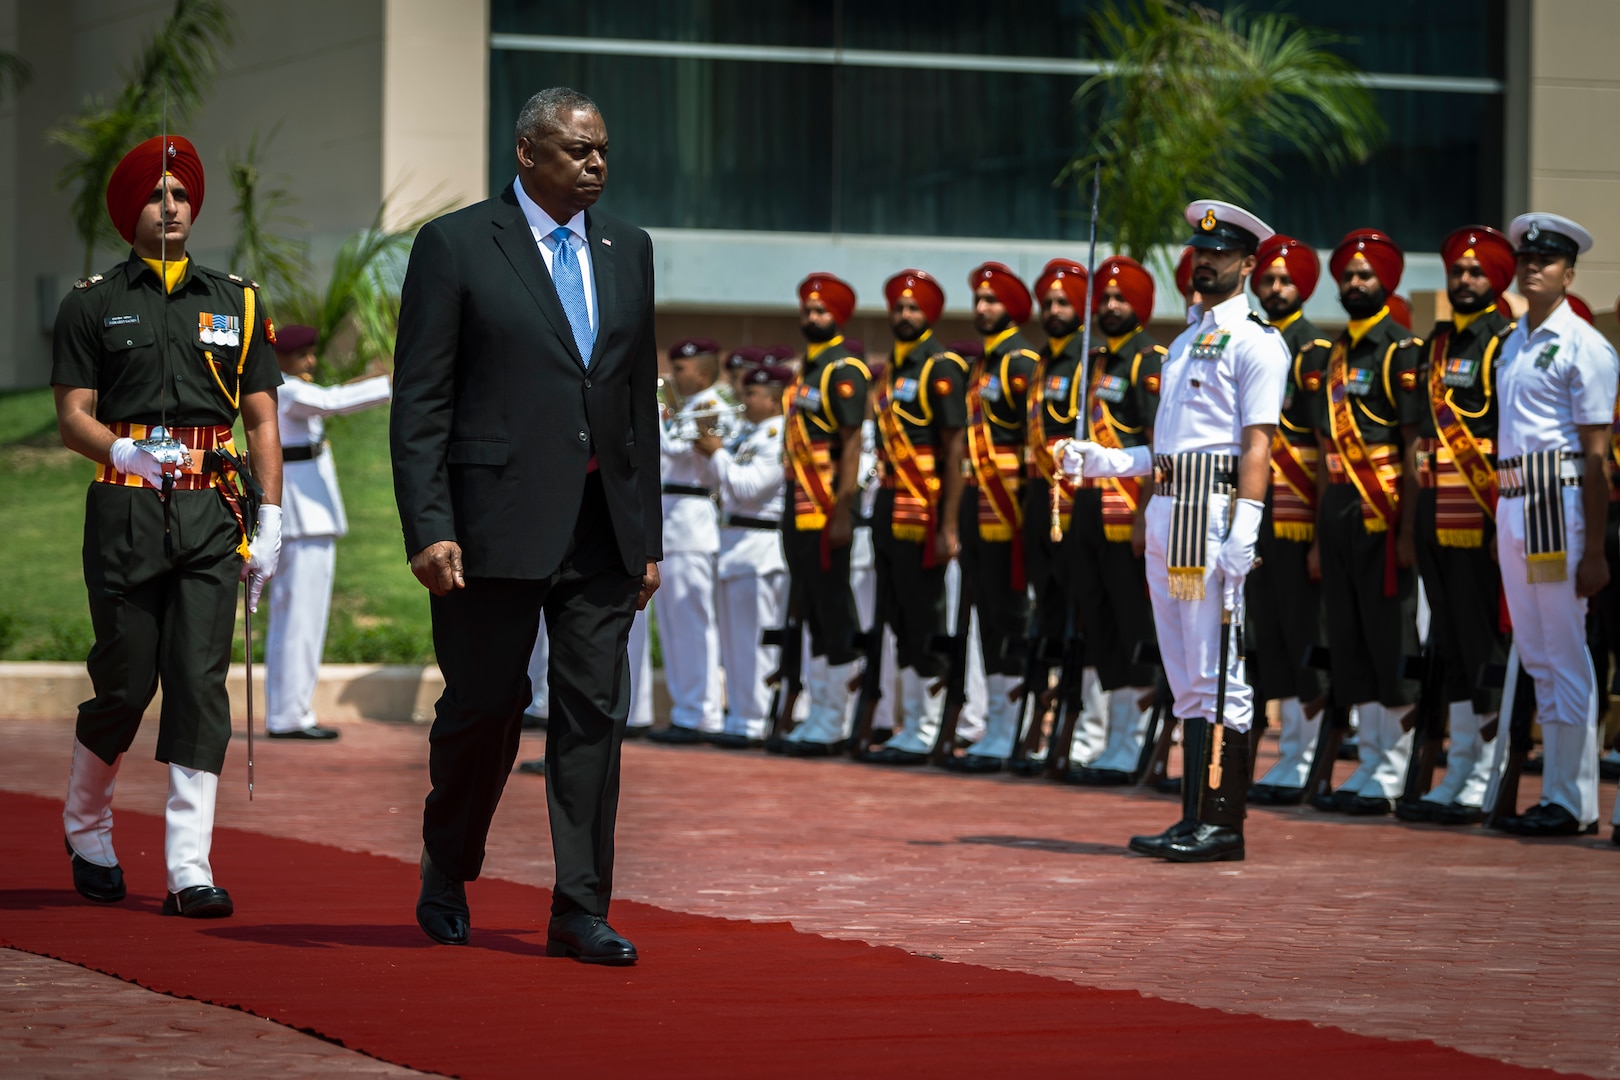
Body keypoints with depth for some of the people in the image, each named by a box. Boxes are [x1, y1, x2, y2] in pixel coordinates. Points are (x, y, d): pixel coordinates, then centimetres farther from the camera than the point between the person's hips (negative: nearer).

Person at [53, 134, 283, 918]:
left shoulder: (235, 303, 14)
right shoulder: (92, 305, 7)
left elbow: (262, 420, 12)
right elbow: (73, 417, 0)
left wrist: (269, 521, 3)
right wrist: (125, 453, -21)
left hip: (212, 514, 2)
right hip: (126, 510, -2)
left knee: (201, 684, -7)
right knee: (126, 683, 1)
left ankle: (190, 869, -8)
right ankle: (86, 830, 27)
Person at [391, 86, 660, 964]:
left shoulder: (627, 250, 14)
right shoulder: (456, 246, -2)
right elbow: (419, 403, -5)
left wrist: (647, 535, 12)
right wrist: (429, 528, -13)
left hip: (602, 528, 4)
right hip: (497, 521, -4)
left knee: (595, 714, -1)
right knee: (482, 709, 4)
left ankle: (580, 911, 2)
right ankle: (447, 881, 27)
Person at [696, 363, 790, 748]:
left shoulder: (780, 437, -13)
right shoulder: (746, 434, 17)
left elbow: (747, 486, -19)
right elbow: (728, 486, 21)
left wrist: (718, 453, -8)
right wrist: (713, 453, 6)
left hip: (760, 550, -10)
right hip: (737, 547, 10)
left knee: (753, 640, -8)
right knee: (736, 642, 12)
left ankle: (753, 724, -6)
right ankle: (740, 718, 17)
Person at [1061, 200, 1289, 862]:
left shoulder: (1255, 342, -5)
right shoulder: (1187, 342, 21)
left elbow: (1256, 445, -13)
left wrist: (1242, 534, -21)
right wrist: (1103, 461, 15)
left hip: (1213, 511, -9)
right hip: (1166, 512, 9)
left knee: (1217, 673, -8)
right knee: (1186, 677, 10)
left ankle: (1222, 825, -7)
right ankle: (1196, 819, 14)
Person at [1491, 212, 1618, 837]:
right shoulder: (1513, 344, 16)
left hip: (1558, 501, -8)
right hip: (1510, 504, 8)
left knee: (1565, 656, -5)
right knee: (1536, 657, 11)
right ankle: (1556, 792, 17)